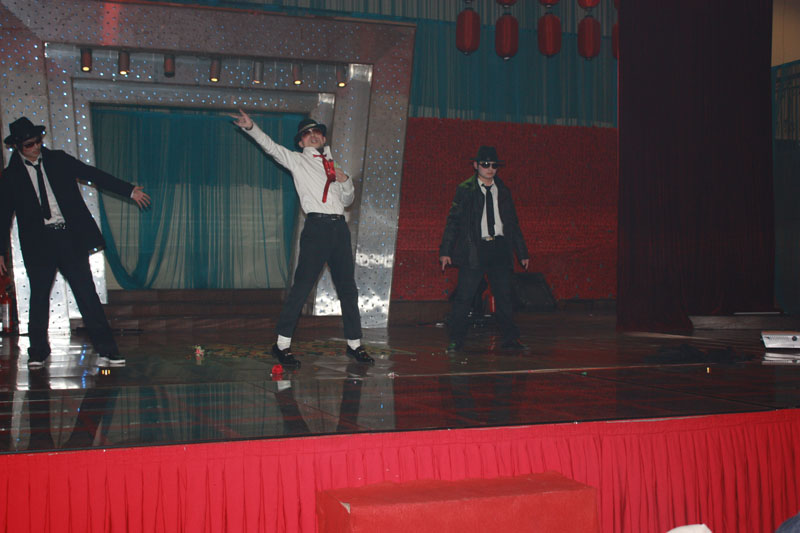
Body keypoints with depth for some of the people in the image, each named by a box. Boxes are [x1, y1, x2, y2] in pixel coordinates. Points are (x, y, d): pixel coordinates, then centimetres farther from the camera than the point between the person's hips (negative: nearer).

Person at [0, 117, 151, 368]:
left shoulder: (58, 160, 8)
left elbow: (92, 174, 6)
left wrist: (129, 190, 0)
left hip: (71, 238, 1)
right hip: (38, 243, 0)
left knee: (87, 293, -2)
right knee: (39, 298, 4)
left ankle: (106, 350, -1)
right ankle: (38, 353, 21)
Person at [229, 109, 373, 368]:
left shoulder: (332, 166, 22)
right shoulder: (297, 160, 9)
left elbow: (347, 200, 29)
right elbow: (271, 147, -5)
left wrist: (346, 182, 8)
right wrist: (251, 127, -20)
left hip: (339, 227, 5)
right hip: (317, 226, -5)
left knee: (348, 287, 9)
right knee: (302, 285, -10)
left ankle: (354, 344, 20)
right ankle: (282, 344, -4)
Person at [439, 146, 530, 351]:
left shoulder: (503, 191, 15)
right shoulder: (465, 190, 5)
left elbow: (513, 223, 20)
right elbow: (453, 220, 1)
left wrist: (522, 253, 16)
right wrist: (445, 250, -7)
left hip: (500, 248, 3)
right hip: (474, 248, -3)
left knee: (504, 296, 4)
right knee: (464, 296, -5)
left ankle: (510, 338, 12)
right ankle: (456, 340, 3)